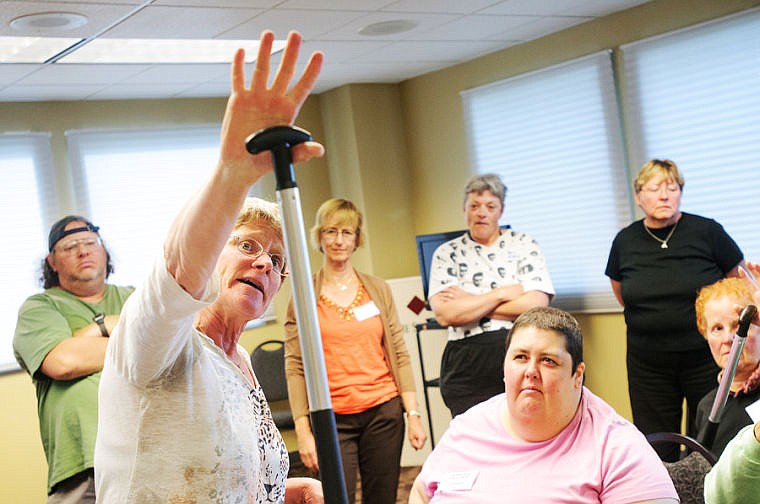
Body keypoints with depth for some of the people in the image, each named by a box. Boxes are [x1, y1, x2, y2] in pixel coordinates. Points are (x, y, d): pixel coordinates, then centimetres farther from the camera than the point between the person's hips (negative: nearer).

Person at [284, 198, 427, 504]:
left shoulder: (378, 289, 9)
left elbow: (399, 355, 10)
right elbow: (294, 367, -2)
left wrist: (412, 413, 2)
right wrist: (303, 431, -7)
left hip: (384, 412, 3)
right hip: (332, 418, -2)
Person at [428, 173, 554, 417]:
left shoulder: (524, 245, 6)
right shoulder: (447, 254, 6)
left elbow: (536, 305, -7)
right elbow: (444, 314, -8)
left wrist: (470, 303, -6)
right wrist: (504, 293, -7)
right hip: (467, 367, 0)